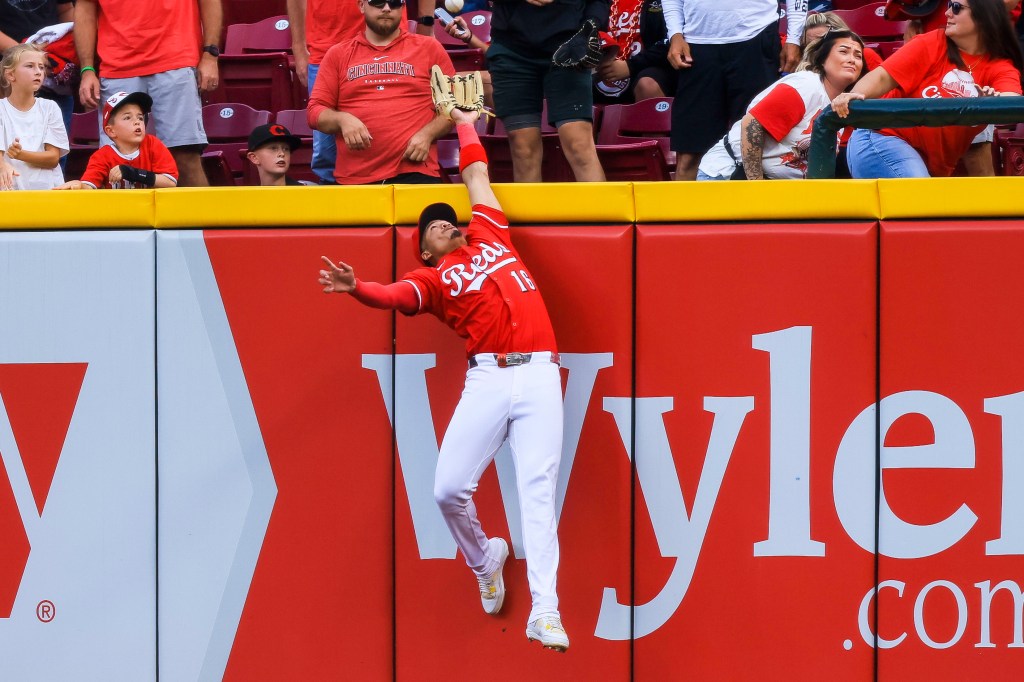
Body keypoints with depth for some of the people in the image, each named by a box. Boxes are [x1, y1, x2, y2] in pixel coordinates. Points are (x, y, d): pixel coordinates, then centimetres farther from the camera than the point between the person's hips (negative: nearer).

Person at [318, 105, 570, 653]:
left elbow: (476, 177, 38)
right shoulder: (431, 279, 14)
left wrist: (464, 123, 55)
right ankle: (485, 561, 22)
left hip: (539, 378, 1)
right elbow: (394, 297, -7)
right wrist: (357, 288, -27)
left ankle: (545, 612, -17)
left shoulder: (489, 235, 25)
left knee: (538, 493, -10)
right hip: (487, 379, -1)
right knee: (449, 489, -10)